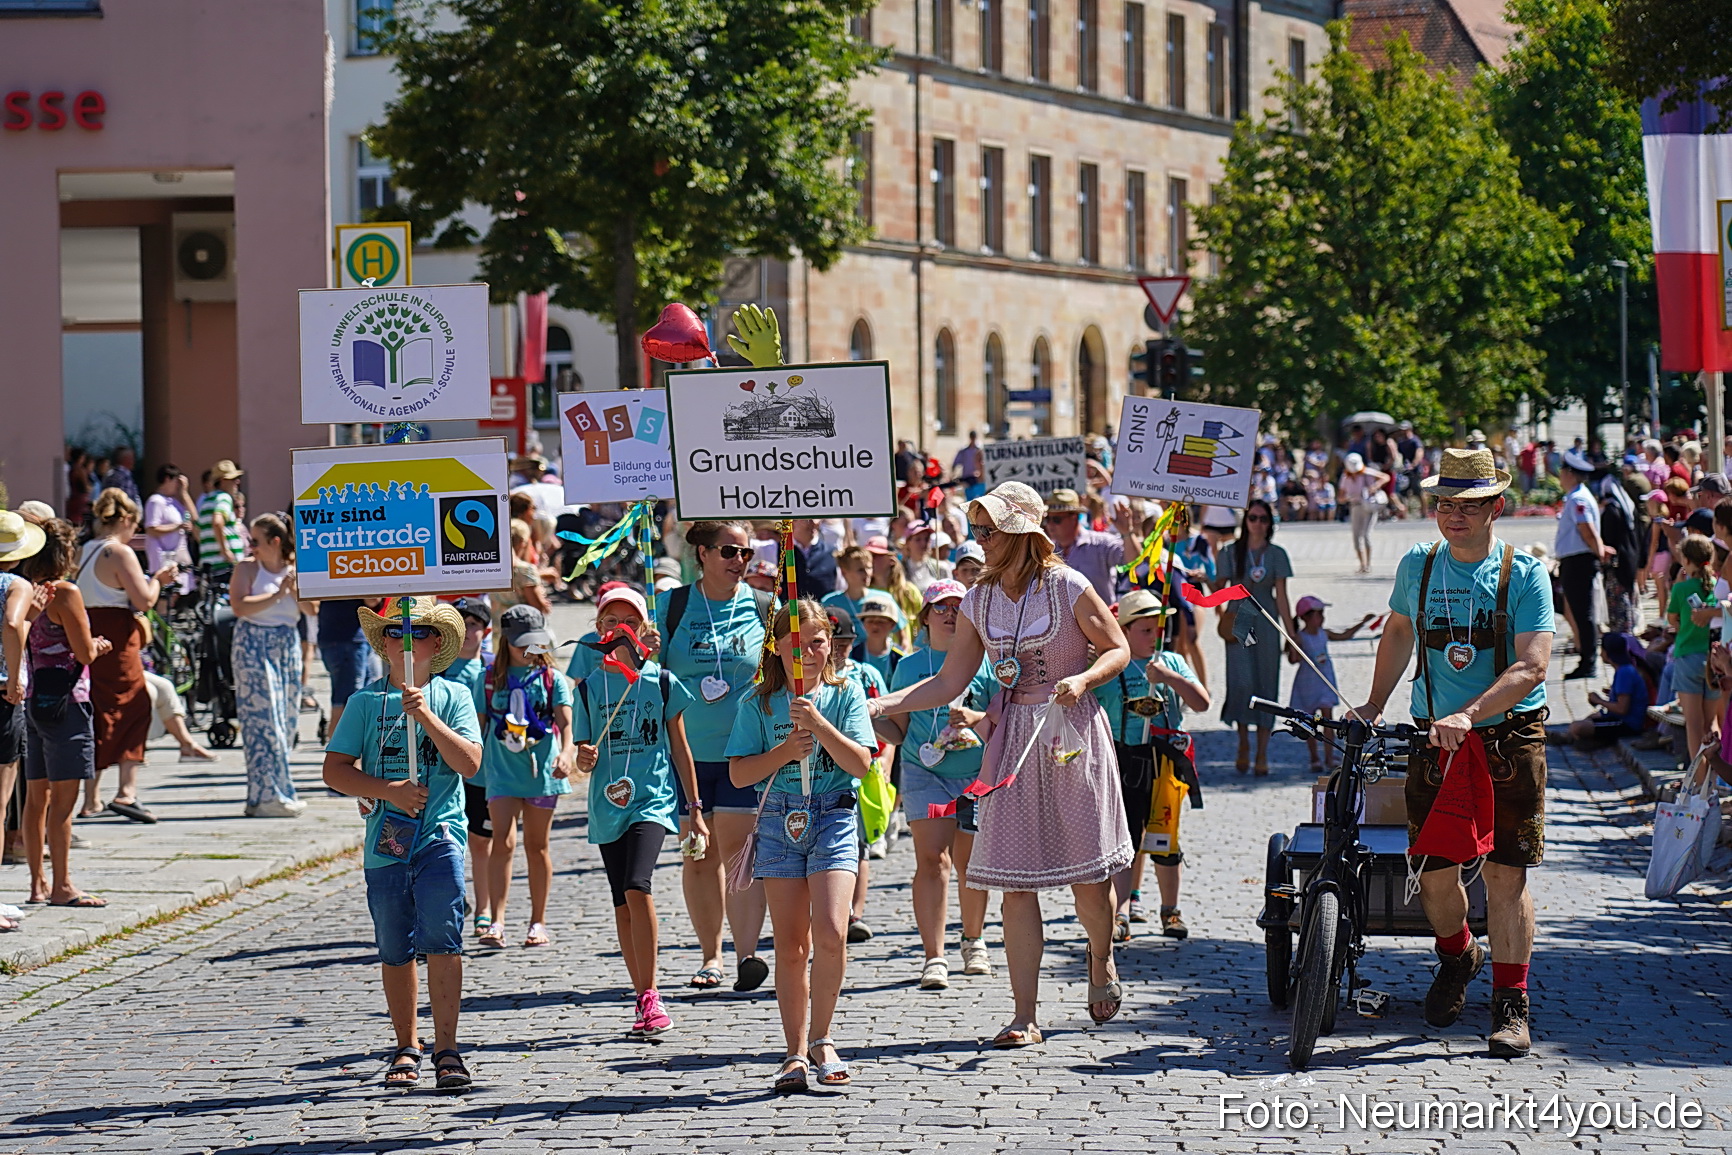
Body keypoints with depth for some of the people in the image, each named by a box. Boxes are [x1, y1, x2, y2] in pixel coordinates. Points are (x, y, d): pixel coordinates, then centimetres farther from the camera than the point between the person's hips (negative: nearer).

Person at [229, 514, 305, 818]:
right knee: (263, 721, -9)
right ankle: (267, 796, -8)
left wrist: (295, 589, -12)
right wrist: (277, 595, -16)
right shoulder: (248, 568, -2)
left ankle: (277, 791, 12)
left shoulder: (294, 569, 9)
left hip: (287, 647, 5)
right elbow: (239, 606, -16)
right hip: (253, 647, -5)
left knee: (287, 722, 5)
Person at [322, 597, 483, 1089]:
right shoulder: (366, 701, 7)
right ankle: (406, 1047, 20)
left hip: (440, 837, -2)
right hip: (386, 840, 2)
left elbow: (469, 763, -8)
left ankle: (446, 1049, -7)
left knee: (442, 941, -11)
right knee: (395, 950, 8)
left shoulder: (453, 697, 4)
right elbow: (335, 770, 2)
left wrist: (426, 716, -16)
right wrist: (389, 790, -11)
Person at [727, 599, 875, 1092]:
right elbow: (739, 773, 2)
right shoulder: (759, 703, 5)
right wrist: (786, 750, -12)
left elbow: (861, 764, -6)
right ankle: (796, 1052, 10)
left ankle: (820, 1039, -2)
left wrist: (818, 724, -16)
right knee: (790, 946, 3)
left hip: (834, 817, -1)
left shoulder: (845, 694, 4)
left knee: (830, 933, -16)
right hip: (780, 820, 1)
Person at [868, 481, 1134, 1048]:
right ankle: (1025, 1017, 2)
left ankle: (1101, 960, 35)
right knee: (1015, 882, -2)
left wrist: (1083, 679, -19)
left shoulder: (1068, 587, -9)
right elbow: (948, 683, 7)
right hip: (1013, 739, 4)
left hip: (1072, 733, -4)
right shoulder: (980, 601, 5)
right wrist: (879, 704, -3)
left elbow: (1118, 649, 0)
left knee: (1089, 877, 1)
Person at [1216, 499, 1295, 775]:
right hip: (1237, 624, -1)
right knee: (1242, 682, -14)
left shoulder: (1276, 555, 6)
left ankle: (1262, 755, 6)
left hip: (1266, 623, 1)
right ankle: (1243, 744, 4)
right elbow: (1219, 587, 6)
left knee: (1266, 685, 1)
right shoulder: (1231, 553, 4)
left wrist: (1291, 635, 2)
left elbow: (1281, 597, 5)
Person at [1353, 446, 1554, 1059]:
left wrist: (1467, 715, -28)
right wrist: (1374, 703, 18)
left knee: (1505, 872, -6)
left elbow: (1531, 667, -17)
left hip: (1508, 738, -3)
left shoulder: (1524, 573, -7)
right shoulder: (1417, 566, 5)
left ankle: (1510, 1004, 1)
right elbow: (1397, 631, 25)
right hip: (1433, 739, 3)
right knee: (1434, 873, 3)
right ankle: (1457, 956, 33)